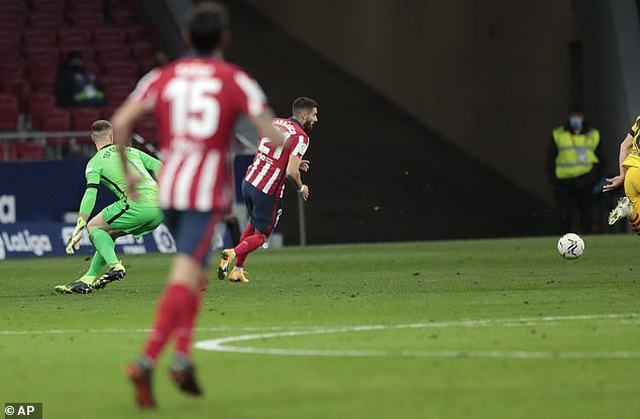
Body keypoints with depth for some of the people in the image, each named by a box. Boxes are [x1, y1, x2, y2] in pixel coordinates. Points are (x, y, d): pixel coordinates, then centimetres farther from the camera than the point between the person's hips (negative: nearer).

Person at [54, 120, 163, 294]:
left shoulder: (95, 162, 8)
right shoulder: (130, 151, 25)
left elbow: (90, 194, -5)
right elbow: (159, 166, 19)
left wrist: (79, 228, -9)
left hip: (136, 204, -6)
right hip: (158, 211, 6)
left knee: (94, 226, 11)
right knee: (108, 233, 23)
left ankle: (115, 265, -12)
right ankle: (88, 280, 22)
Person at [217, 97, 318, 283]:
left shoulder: (275, 122, 10)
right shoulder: (300, 137, -13)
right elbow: (291, 172, -21)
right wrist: (301, 188, 0)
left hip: (249, 181, 7)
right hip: (268, 191, -7)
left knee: (253, 224, 27)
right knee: (260, 236, 9)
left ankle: (237, 270, 26)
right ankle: (233, 253, -17)